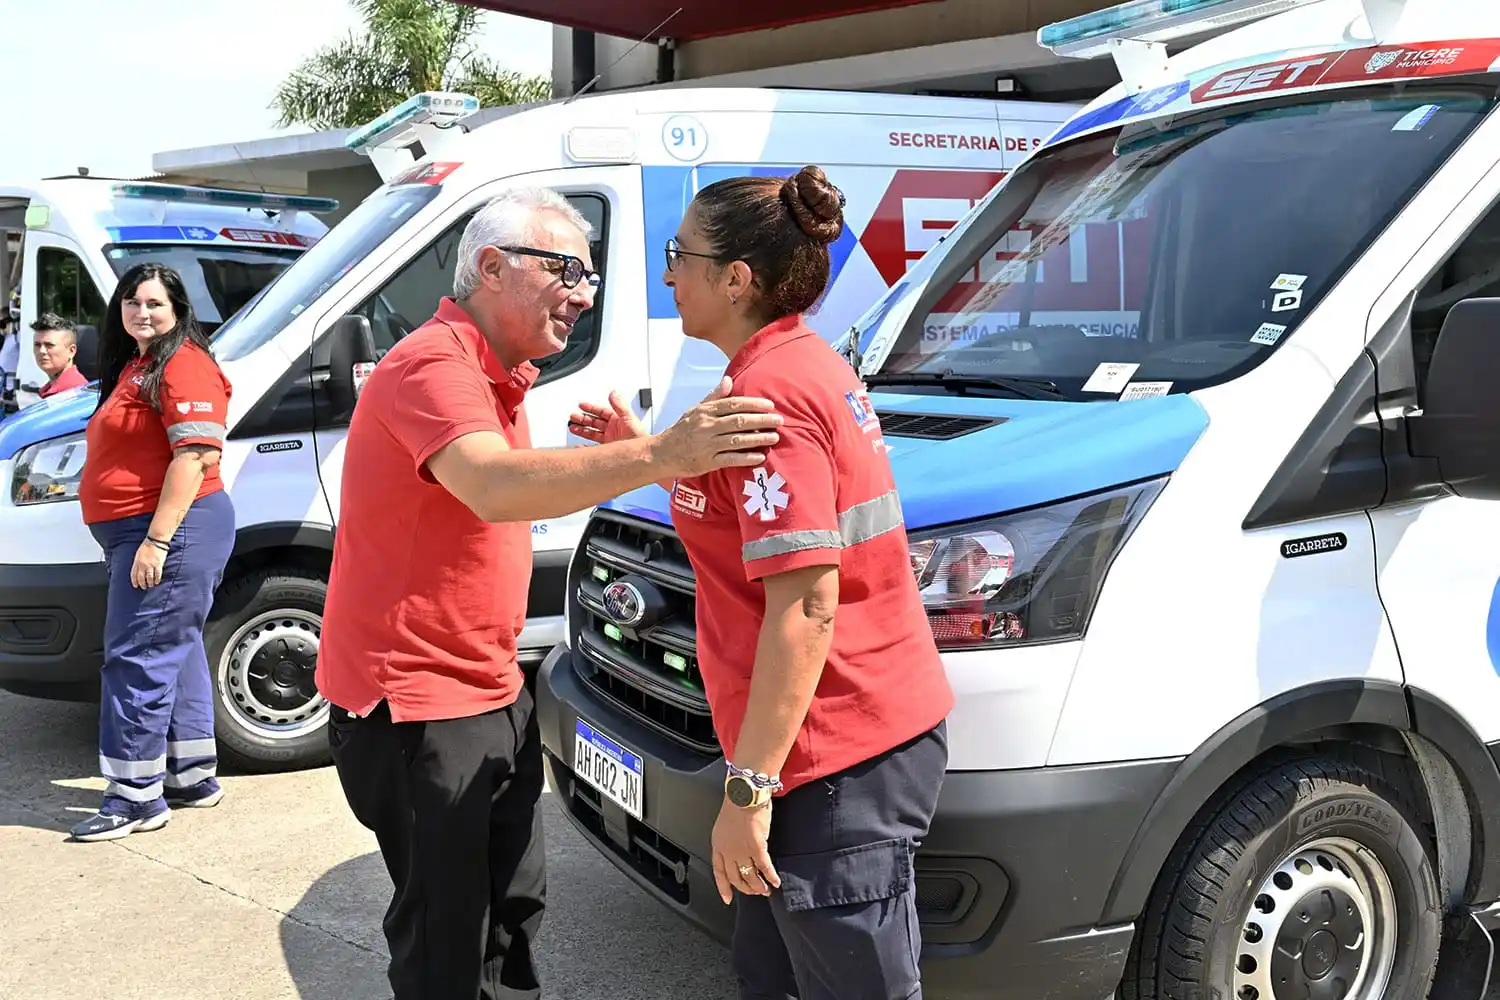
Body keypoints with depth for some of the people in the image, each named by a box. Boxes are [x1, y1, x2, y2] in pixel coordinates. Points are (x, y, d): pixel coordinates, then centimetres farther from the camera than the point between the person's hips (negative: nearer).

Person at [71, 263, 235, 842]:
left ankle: (135, 797, -1)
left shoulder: (184, 366, -14)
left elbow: (194, 455, -23)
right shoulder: (135, 366, 19)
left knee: (137, 659, -8)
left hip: (169, 529, -11)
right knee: (174, 652, 15)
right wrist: (143, 540, 22)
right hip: (139, 533, 11)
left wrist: (156, 540, -26)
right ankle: (193, 777, 25)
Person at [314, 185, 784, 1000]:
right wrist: (656, 456, -51)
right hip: (413, 702, -10)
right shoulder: (433, 366, -21)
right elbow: (495, 488, -40)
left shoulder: (499, 373, 11)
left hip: (491, 692, 10)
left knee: (513, 907, 21)